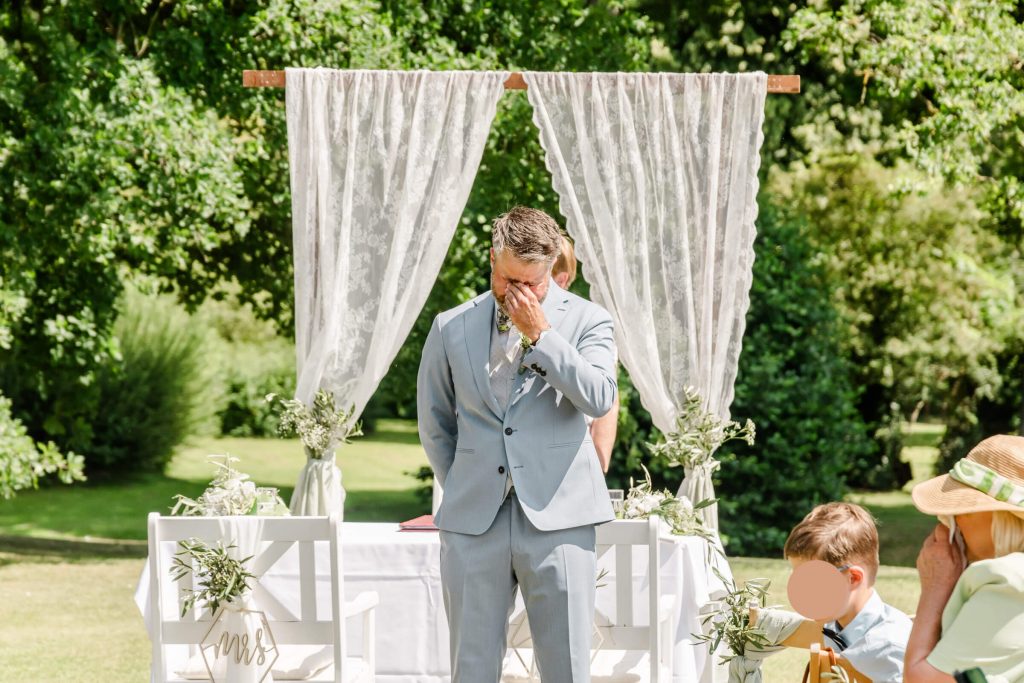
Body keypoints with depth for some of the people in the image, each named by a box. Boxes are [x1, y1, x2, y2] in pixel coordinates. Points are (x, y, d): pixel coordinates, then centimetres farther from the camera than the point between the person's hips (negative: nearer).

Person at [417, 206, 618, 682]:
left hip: (557, 518, -2)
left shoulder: (586, 321, 4)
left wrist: (540, 334, -12)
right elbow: (434, 423, 20)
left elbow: (599, 399, -13)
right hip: (472, 520, 2)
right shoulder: (452, 328, 10)